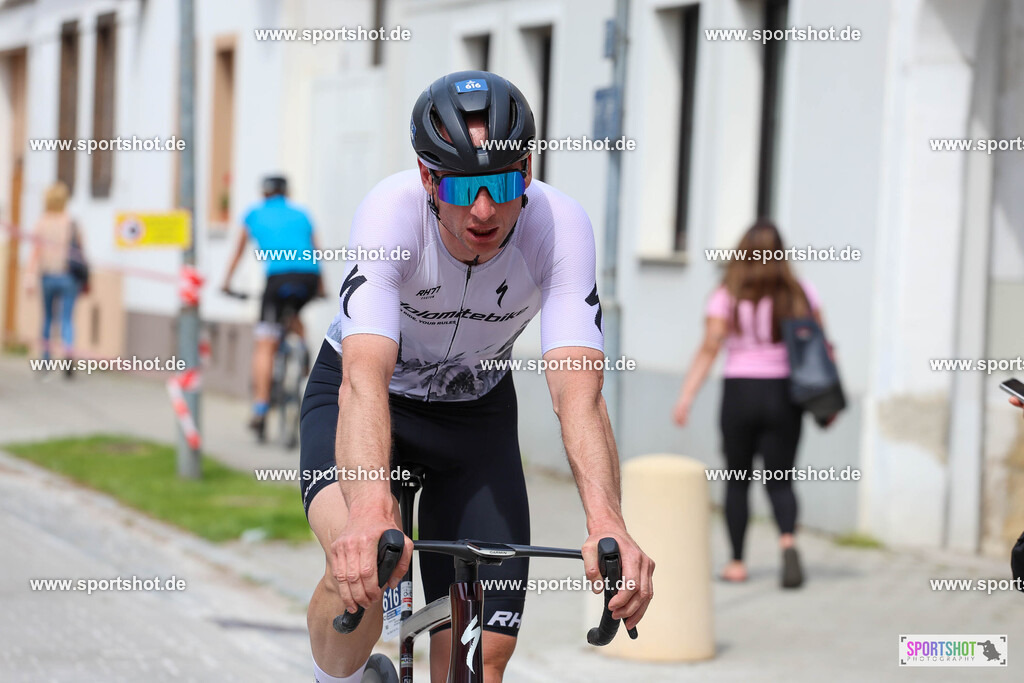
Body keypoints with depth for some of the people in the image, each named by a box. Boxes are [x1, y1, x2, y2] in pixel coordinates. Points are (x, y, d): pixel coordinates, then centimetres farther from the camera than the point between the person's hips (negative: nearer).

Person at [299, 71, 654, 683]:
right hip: (363, 397, -2)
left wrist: (606, 521, -57)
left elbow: (578, 392, -38)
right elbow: (364, 377, -46)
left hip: (475, 410, 2)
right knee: (364, 563, -33)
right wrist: (371, 510, -65)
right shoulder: (392, 212, -33)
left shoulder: (561, 226, -28)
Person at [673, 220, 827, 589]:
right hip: (785, 394, 1)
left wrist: (685, 398, -15)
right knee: (779, 480, 6)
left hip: (740, 392, -1)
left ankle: (737, 563, 14)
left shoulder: (727, 296, -4)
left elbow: (709, 348, -13)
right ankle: (788, 539, -21)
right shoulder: (800, 293, 3)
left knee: (737, 479, 12)